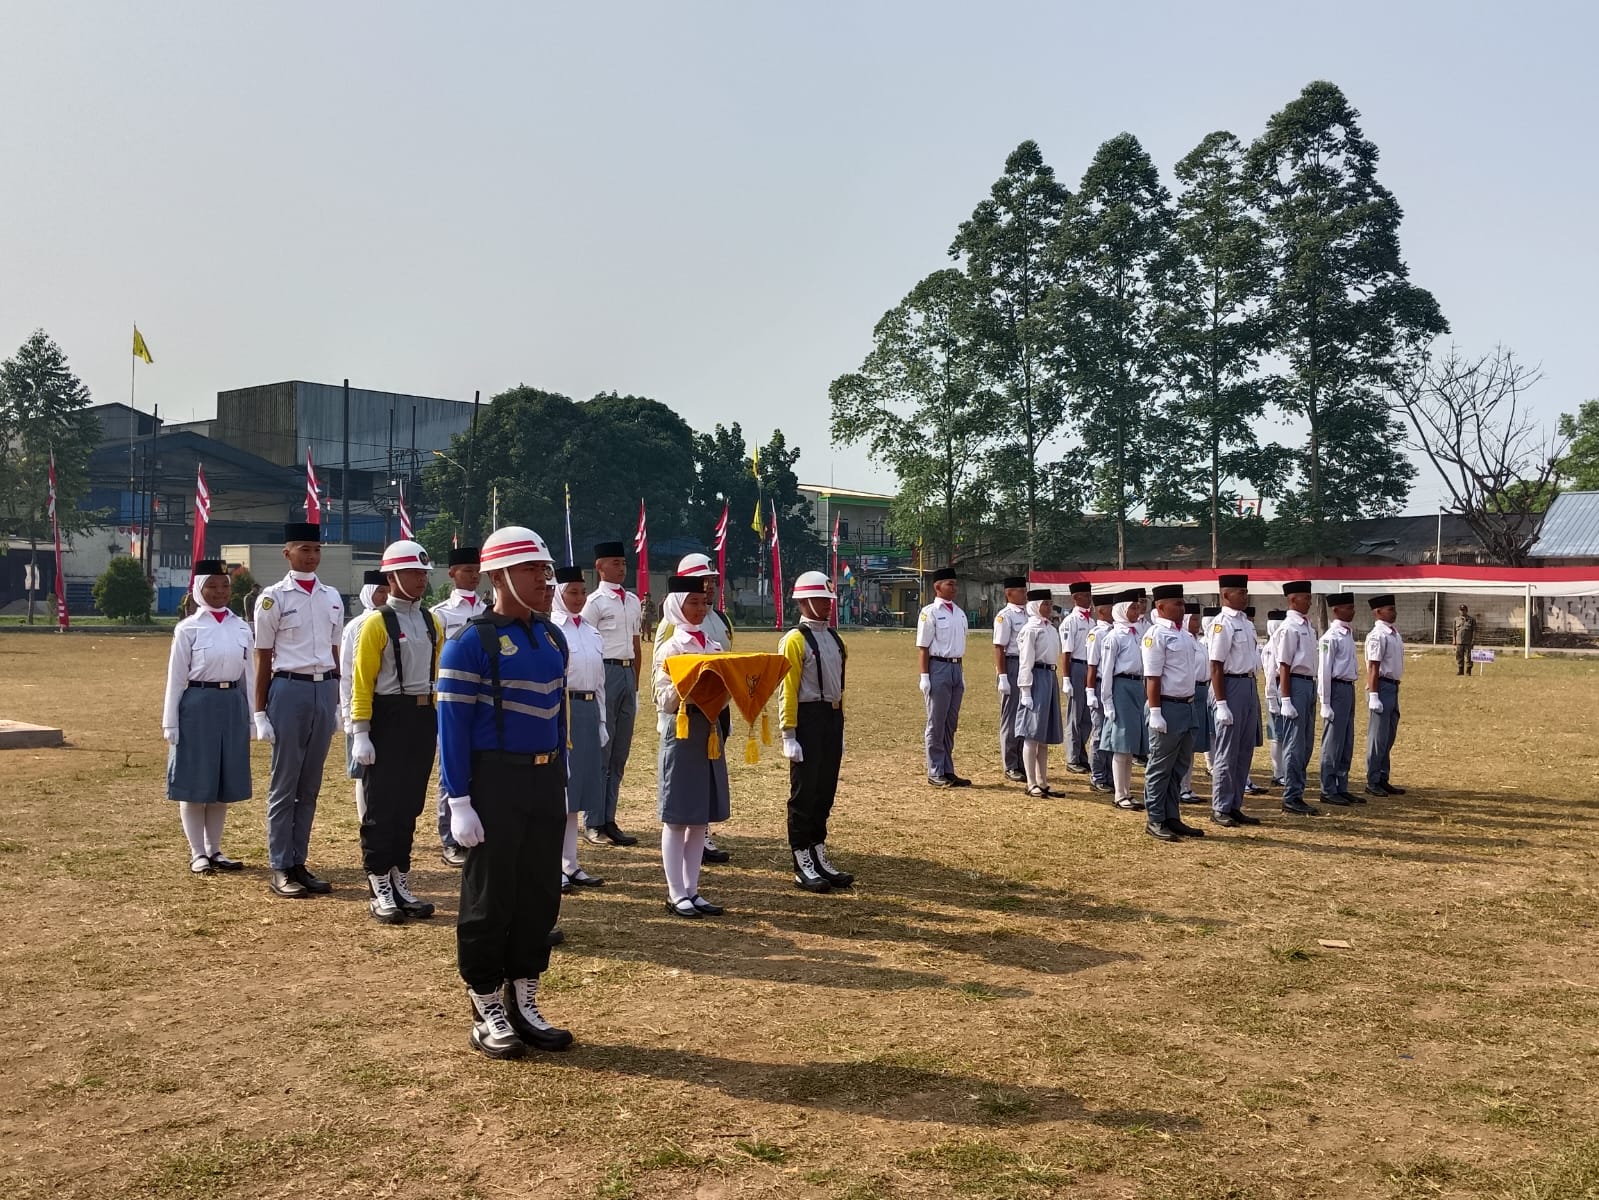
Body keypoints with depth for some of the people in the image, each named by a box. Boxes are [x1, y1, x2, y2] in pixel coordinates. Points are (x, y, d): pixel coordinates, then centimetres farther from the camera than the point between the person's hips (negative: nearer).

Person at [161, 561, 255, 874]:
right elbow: (176, 678, -3)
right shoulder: (188, 629, -4)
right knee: (195, 782, 3)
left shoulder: (241, 628, 7)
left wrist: (251, 716, 9)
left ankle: (214, 849, 21)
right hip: (198, 704, -4)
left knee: (224, 781, 10)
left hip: (232, 704, 4)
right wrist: (170, 723, -5)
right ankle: (198, 853, 13)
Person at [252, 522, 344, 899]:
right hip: (290, 688, -5)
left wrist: (336, 701, 15)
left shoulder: (332, 597, 12)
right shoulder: (273, 597, -3)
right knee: (284, 784, 2)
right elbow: (263, 657, -2)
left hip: (325, 688, 5)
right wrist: (260, 712, -4)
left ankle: (298, 863, 20)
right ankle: (280, 868, 10)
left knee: (310, 785, 11)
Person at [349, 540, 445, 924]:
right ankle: (379, 891, 9)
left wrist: (440, 725, 13)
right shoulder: (377, 623, -8)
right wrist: (360, 734, -14)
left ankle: (400, 883, 22)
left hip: (423, 718, 6)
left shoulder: (432, 623, 10)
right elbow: (362, 682, -10)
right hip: (388, 718, -6)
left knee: (411, 804, 12)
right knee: (382, 806, 1)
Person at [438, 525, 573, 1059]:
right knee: (490, 899, 3)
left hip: (546, 780, 7)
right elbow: (453, 725, -13)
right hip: (495, 784, -6)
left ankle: (524, 1003, 23)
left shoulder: (552, 638, 10)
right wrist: (459, 801, -17)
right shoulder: (470, 642, -11)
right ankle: (487, 1011, 16)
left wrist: (561, 783, 15)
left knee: (540, 895, 11)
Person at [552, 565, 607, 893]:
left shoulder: (592, 633, 14)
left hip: (589, 711, 7)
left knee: (577, 790, 11)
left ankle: (570, 864, 18)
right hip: (560, 710, -7)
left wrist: (601, 722, 14)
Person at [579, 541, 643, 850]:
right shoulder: (595, 602, -5)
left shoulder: (633, 602, 15)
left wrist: (635, 686, 16)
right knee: (600, 752, -2)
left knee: (619, 754, 10)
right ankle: (593, 824, 5)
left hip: (627, 674, 7)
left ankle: (609, 821, 17)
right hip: (605, 673, -7)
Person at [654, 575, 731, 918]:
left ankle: (691, 890, 17)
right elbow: (665, 701, -11)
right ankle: (676, 894, 7)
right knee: (677, 818, 0)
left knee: (701, 817, 10)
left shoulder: (716, 647, 11)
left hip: (710, 732, 6)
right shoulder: (669, 648, -7)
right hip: (681, 733, -6)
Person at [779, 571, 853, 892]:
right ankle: (802, 865, 9)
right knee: (804, 791, 0)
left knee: (826, 790, 13)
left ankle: (819, 855, 24)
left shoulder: (834, 638, 13)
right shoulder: (795, 640, -10)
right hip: (808, 718, -7)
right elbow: (788, 690, -13)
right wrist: (788, 734, -16)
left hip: (832, 718, 7)